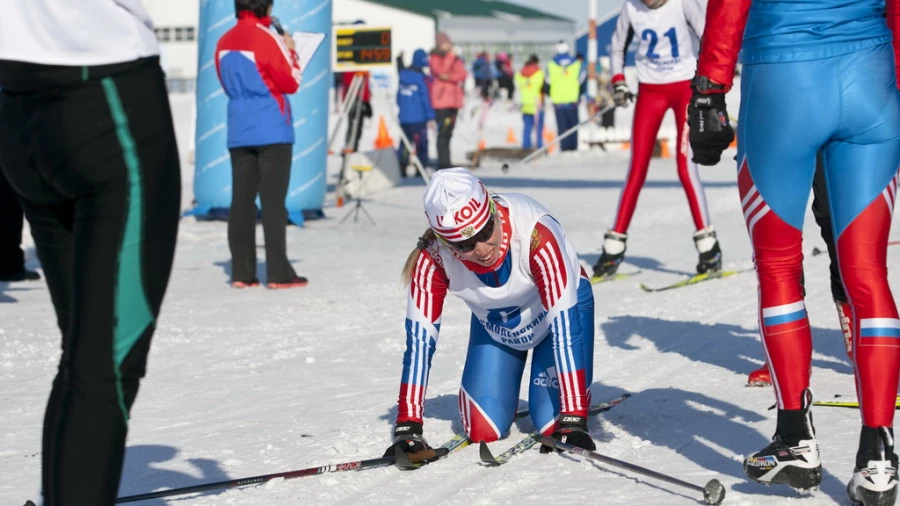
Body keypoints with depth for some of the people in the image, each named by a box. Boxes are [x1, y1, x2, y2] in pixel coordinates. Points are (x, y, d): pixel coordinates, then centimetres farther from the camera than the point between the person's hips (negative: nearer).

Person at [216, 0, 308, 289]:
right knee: (273, 200, -4)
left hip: (239, 132, 6)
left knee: (242, 200, 6)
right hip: (272, 130, -5)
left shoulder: (224, 43, 8)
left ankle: (241, 273, 6)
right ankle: (279, 274, -4)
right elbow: (291, 83, -5)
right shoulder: (267, 39, -11)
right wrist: (290, 51, 7)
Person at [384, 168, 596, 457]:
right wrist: (408, 427, -32)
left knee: (554, 425, -14)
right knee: (484, 431, -5)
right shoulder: (432, 258, -33)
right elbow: (419, 341, -28)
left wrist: (573, 420, -44)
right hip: (493, 324, 3)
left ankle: (576, 410, 20)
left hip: (559, 306, -2)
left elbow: (564, 326, -41)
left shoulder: (535, 232, -41)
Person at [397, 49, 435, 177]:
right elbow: (426, 99, -11)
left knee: (405, 142, 11)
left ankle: (401, 168, 4)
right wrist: (430, 117, -7)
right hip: (418, 117, -6)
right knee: (421, 143, 2)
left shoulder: (403, 75, 8)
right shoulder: (422, 78, -12)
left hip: (403, 117, 6)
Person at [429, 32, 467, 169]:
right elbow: (441, 71, -18)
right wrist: (450, 54, -14)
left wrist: (450, 77, -12)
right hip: (441, 99, -6)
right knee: (443, 131, -12)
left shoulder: (455, 58, 16)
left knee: (448, 132, 9)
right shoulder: (434, 58, -1)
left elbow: (462, 75, 4)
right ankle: (443, 162, -13)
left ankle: (445, 162, 15)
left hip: (454, 100, 6)